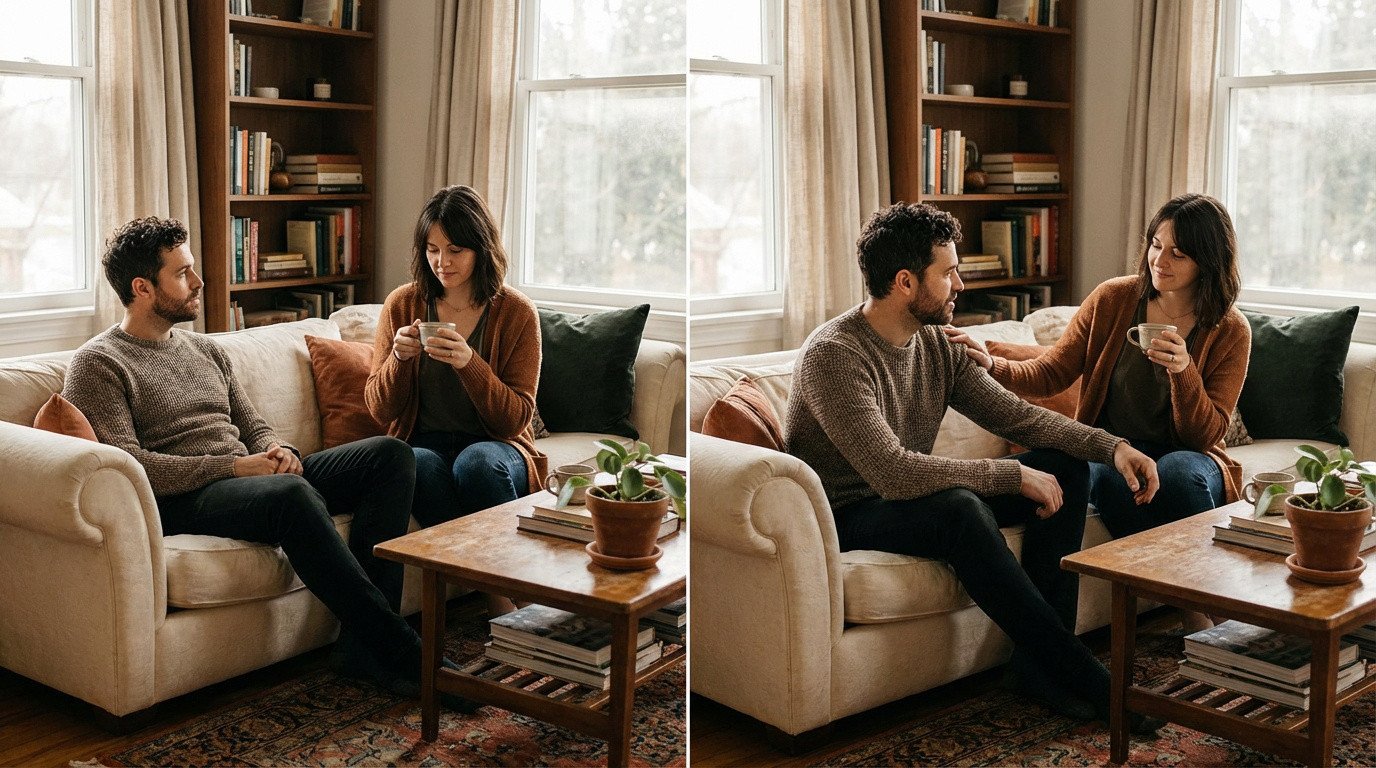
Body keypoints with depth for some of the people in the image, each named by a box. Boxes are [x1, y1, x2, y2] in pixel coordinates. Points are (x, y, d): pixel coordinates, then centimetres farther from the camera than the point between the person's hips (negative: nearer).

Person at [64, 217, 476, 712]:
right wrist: (235, 466, -18)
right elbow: (126, 464, -13)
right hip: (181, 501, -8)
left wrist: (277, 452, -2)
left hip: (251, 478, 8)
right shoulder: (97, 365, 0)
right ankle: (398, 650, -33)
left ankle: (367, 644, -22)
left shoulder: (205, 351, 23)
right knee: (295, 496, -39)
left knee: (390, 454, -11)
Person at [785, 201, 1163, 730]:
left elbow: (1012, 413, 5)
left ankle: (1041, 662, -10)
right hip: (848, 517, -9)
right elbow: (894, 473, -32)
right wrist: (1015, 475, -26)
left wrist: (1111, 446, -10)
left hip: (918, 498, 9)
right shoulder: (833, 354, -24)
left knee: (1065, 468, -3)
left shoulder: (936, 342, 3)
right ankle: (1081, 676, -25)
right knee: (958, 508, -38)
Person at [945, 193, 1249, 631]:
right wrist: (993, 366, -22)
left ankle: (1200, 615, -20)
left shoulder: (1230, 331, -4)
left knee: (1179, 473, -37)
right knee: (1108, 476, -36)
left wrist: (1184, 373, -26)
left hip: (1184, 456, -1)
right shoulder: (1113, 299, -2)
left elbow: (1206, 435, -7)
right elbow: (1051, 374, -2)